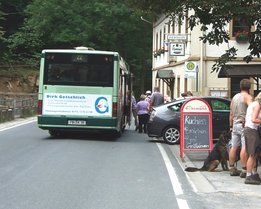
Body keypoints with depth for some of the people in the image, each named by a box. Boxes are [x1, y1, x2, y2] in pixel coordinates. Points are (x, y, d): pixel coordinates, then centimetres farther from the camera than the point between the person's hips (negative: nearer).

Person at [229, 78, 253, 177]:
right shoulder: (248, 97, -6)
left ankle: (232, 169, 16)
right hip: (244, 125, -8)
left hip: (235, 124, 8)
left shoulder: (234, 97, 16)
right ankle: (244, 170, -11)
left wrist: (231, 126, 23)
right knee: (245, 148, -9)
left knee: (234, 147, 10)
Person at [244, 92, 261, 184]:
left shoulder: (252, 104, 17)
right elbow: (254, 119, -21)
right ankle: (248, 177, -8)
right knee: (252, 155, -8)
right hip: (251, 130, -10)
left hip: (248, 129, 10)